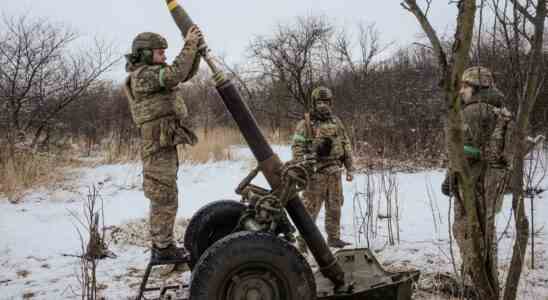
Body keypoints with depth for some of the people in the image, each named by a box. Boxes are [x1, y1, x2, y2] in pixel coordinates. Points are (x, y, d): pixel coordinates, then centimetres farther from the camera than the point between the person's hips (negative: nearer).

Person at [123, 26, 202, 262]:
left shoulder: (153, 73, 17)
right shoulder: (142, 75, -12)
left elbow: (186, 74, 17)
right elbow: (176, 74, -27)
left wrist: (196, 49, 4)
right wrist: (189, 45, -18)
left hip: (164, 146, 10)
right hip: (158, 147, -10)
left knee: (163, 199, 15)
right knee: (164, 199, -5)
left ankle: (163, 245, 24)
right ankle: (162, 249, 3)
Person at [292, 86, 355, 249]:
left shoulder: (336, 122, 12)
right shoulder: (305, 124, -4)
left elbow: (346, 145, 14)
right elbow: (297, 147, -10)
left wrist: (350, 168, 9)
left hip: (335, 172, 5)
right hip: (316, 173, -5)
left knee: (335, 207, 12)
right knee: (310, 208, -1)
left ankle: (334, 238, 25)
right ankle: (304, 239, 11)